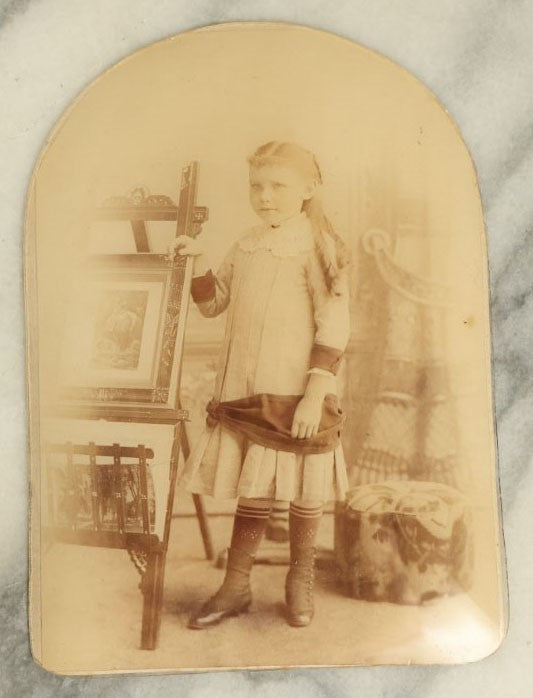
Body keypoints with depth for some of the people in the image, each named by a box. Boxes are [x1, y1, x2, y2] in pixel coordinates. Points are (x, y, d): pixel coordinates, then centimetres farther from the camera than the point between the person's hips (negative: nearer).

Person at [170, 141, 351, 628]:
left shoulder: (318, 248, -8)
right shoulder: (246, 248, 10)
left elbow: (334, 326, -12)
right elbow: (212, 303, 18)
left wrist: (316, 393, -17)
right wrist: (199, 260, 1)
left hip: (296, 394, -4)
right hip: (244, 391, 5)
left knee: (302, 490, 9)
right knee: (252, 489, 12)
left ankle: (301, 581, 31)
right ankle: (236, 586, 25)